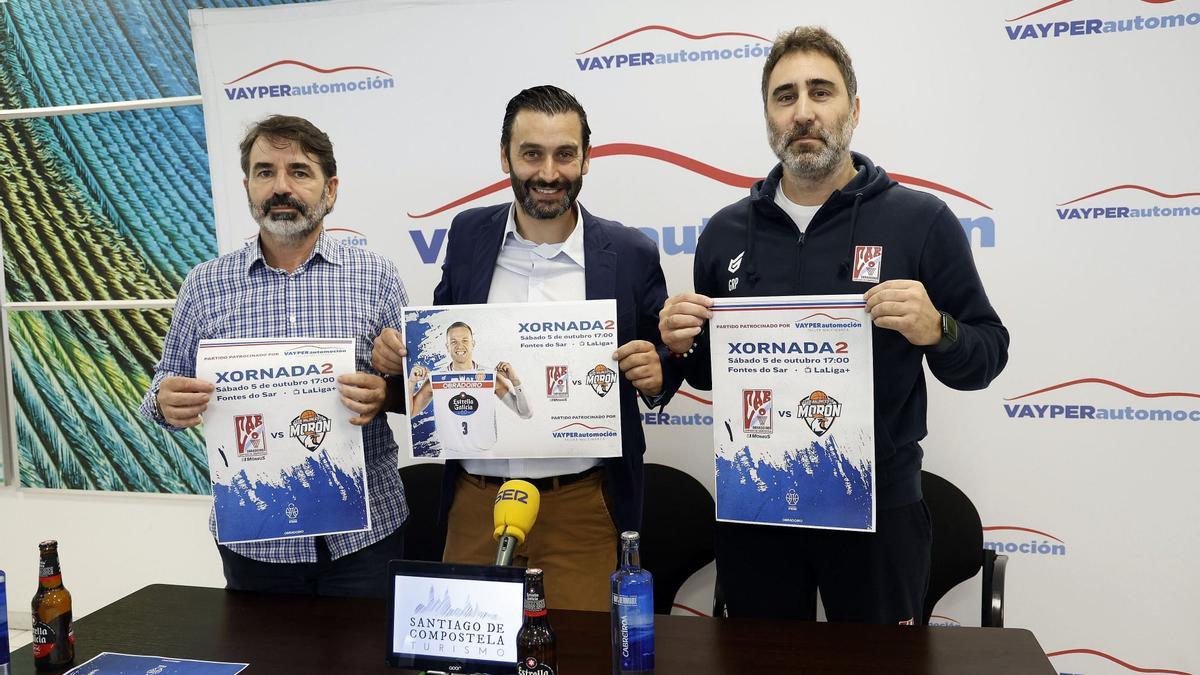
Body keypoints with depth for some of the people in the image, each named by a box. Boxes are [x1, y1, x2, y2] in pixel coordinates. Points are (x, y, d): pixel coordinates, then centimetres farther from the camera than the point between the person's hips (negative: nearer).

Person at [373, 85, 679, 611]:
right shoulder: (468, 235, 2)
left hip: (583, 507, -2)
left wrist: (655, 375, -17)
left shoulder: (631, 254, -5)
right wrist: (396, 352, -8)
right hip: (475, 503, 3)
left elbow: (662, 365, 5)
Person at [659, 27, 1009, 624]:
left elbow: (986, 358, -2)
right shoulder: (726, 231, 4)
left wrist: (936, 330, -22)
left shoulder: (920, 220, -5)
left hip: (878, 506, -2)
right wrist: (683, 347, -8)